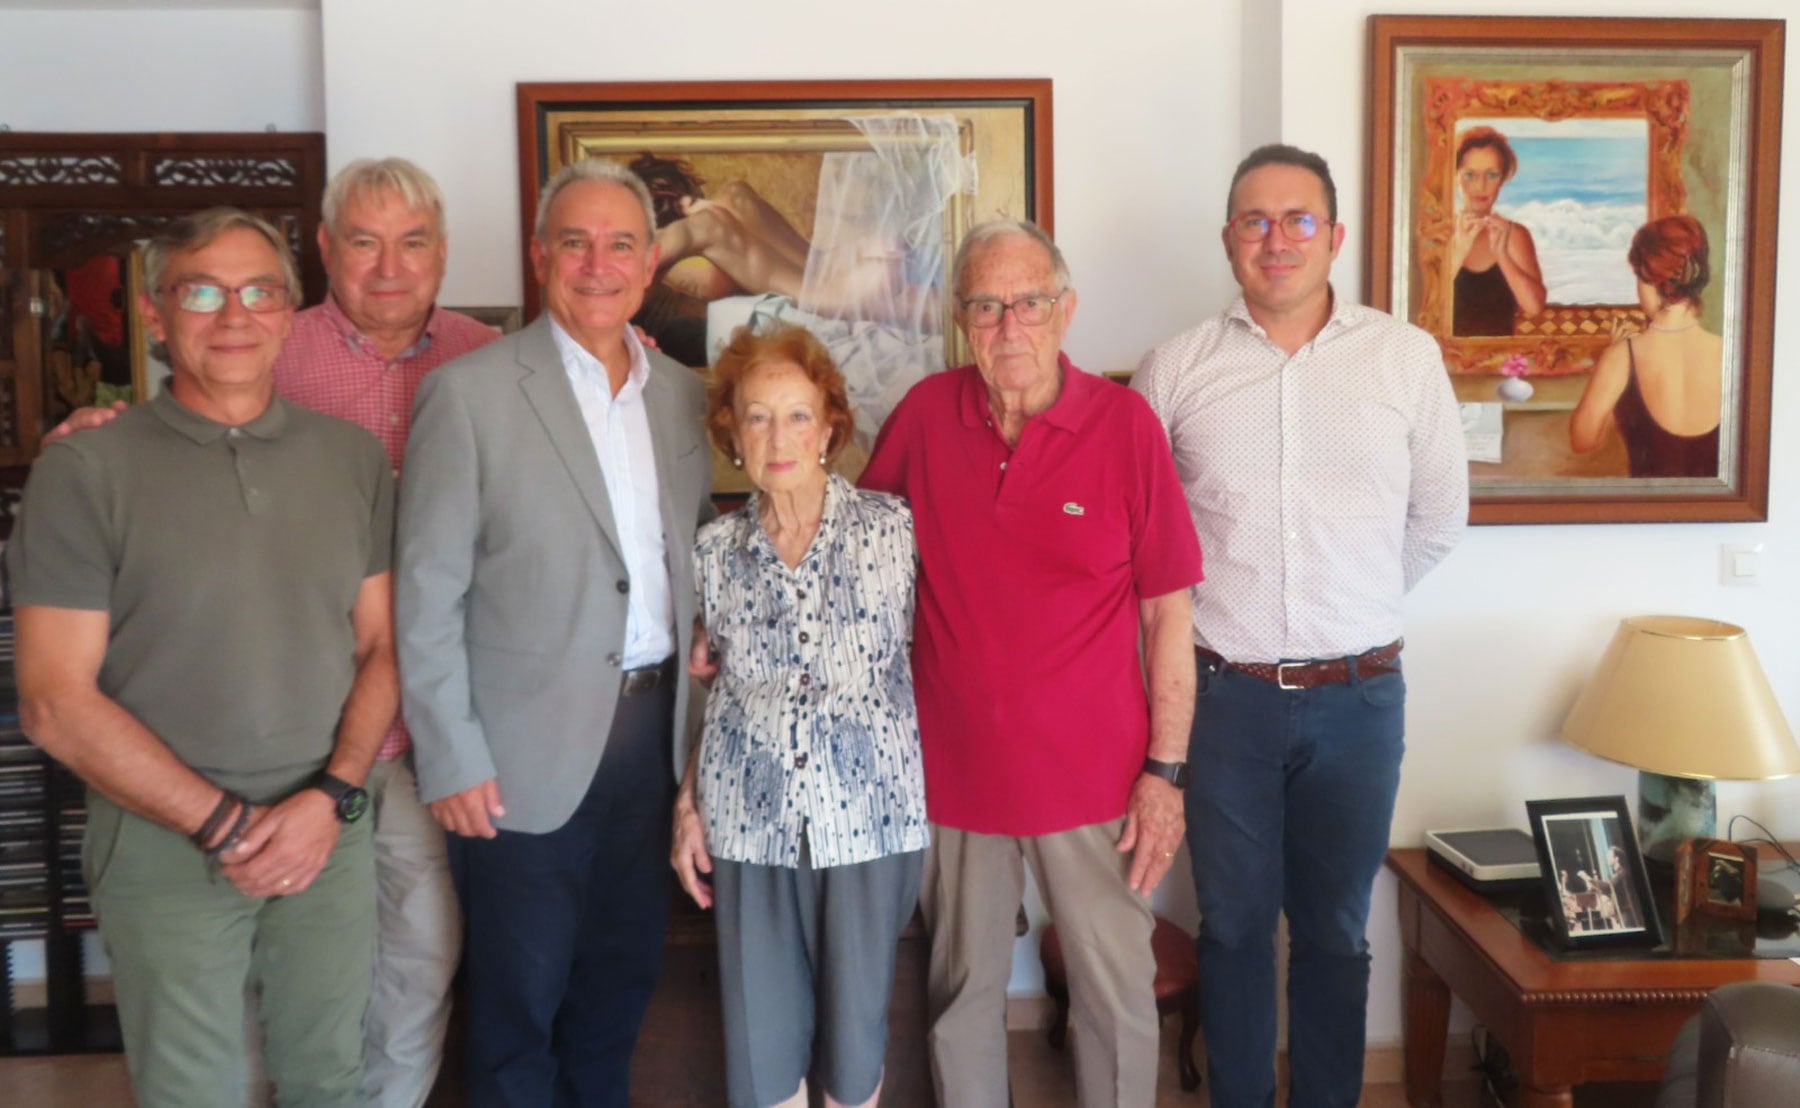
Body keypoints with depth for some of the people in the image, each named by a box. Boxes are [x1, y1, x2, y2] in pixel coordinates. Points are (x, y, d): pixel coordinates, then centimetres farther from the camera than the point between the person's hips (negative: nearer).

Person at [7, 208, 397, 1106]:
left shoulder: (353, 457, 4)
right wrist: (223, 825, -11)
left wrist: (330, 798, -9)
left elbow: (379, 645, 6)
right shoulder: (84, 472, -6)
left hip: (331, 831, 3)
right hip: (164, 842, -2)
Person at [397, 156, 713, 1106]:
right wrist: (450, 760, -12)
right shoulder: (469, 392, -9)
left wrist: (700, 721, 7)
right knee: (521, 995, 9)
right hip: (531, 744, -5)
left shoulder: (684, 395, 6)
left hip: (657, 730, 5)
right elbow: (428, 593, -9)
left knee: (622, 977, 19)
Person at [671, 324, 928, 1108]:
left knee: (855, 1023, 10)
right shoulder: (715, 549, 3)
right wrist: (688, 807, 8)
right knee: (761, 1030, 10)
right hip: (751, 819, 2)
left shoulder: (891, 527, -4)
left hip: (868, 814, -2)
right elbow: (712, 691, 12)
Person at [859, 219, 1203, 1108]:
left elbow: (1168, 612, -5)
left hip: (1093, 776, -2)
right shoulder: (925, 414, -1)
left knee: (1118, 996, 9)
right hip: (954, 769, 2)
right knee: (963, 992, 16)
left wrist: (1166, 770, -7)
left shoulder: (1125, 424, -8)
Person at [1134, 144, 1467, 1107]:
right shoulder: (1175, 368, -2)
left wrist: (1354, 609, 11)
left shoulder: (1407, 357, -1)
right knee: (1234, 925, 13)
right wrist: (1214, 613, 5)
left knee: (1334, 931, 14)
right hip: (1224, 695, 0)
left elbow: (1439, 514, 9)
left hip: (1358, 699, 0)